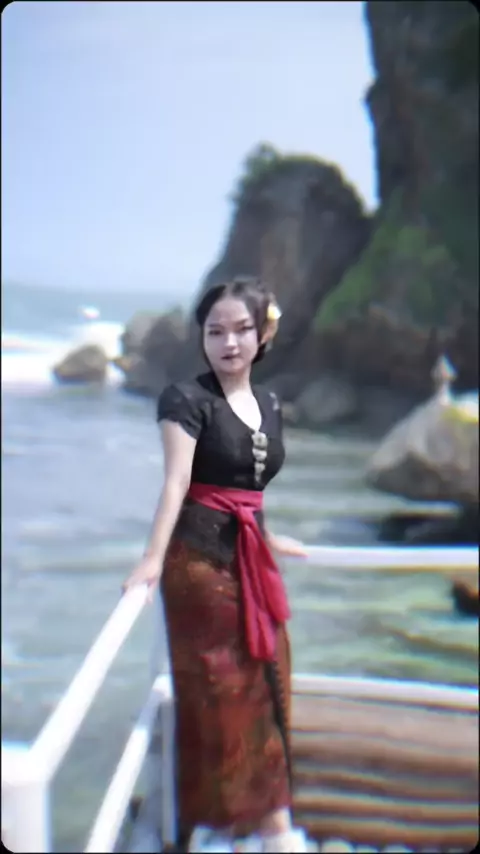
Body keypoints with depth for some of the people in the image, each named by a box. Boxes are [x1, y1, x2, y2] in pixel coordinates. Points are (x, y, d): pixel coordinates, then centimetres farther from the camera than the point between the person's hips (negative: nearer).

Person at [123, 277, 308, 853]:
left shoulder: (268, 404, 12)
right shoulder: (187, 399, -8)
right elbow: (176, 483, -21)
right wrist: (153, 559, -30)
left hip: (250, 558, 6)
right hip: (200, 556, -6)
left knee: (266, 681, 7)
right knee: (216, 688, -1)